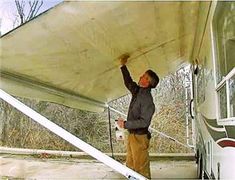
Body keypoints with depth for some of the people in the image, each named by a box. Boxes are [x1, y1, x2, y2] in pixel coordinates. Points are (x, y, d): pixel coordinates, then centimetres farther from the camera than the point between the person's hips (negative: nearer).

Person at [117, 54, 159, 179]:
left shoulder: (147, 99, -21)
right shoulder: (137, 91, 4)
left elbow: (144, 122, -24)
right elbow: (128, 82, 21)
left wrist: (125, 124, -19)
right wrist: (123, 66, 18)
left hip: (139, 137, -9)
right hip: (131, 135, 9)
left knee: (141, 168, 3)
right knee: (130, 166, 19)